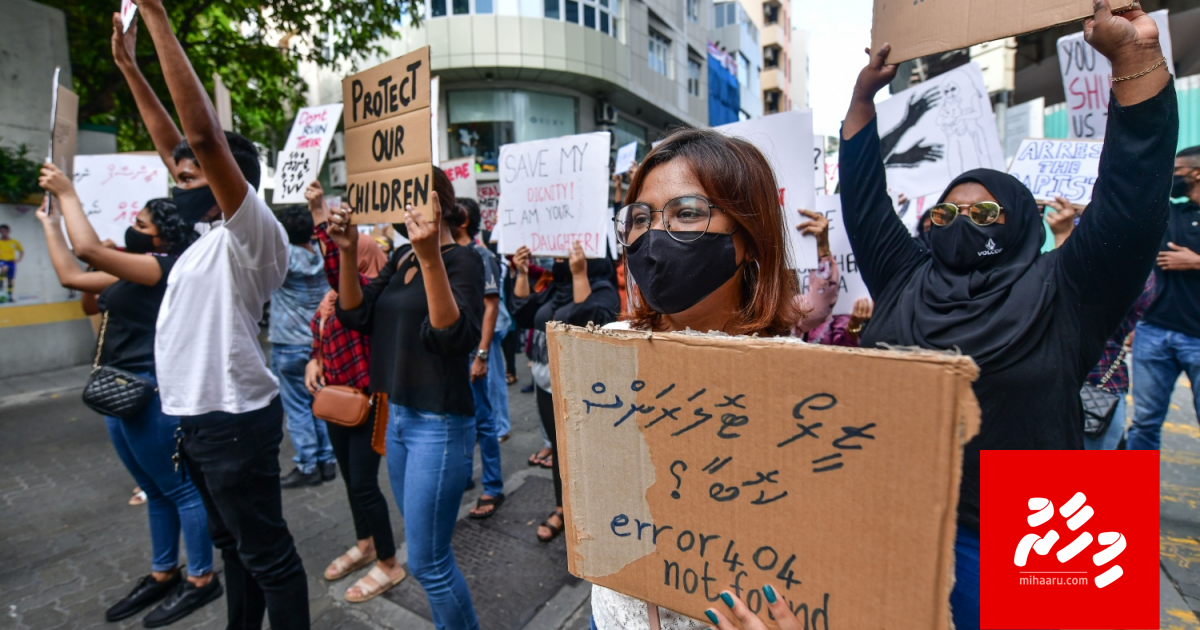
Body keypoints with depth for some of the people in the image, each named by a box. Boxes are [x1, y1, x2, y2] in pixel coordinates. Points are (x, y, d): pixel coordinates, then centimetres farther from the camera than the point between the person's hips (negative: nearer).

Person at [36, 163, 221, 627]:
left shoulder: (166, 268, -13)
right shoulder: (135, 273, 16)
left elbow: (89, 249, -21)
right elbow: (70, 275, 22)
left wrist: (67, 194, -9)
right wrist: (50, 223, 25)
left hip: (150, 392, -10)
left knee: (180, 489, 0)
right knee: (156, 491, 18)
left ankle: (202, 580, 12)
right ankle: (163, 574, 31)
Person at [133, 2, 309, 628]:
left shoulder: (251, 234, -14)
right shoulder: (205, 238, 12)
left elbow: (204, 136, -25)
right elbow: (176, 144, 17)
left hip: (233, 419, -10)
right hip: (195, 417, 10)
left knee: (267, 555, 3)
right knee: (230, 542, 23)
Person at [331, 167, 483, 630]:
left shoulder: (462, 260, -14)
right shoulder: (400, 258, 9)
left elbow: (454, 337, -27)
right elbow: (356, 317, 5)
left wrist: (430, 258, -36)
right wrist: (348, 252, -7)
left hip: (440, 424, -8)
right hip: (398, 416, 8)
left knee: (426, 561, 2)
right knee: (427, 548, 21)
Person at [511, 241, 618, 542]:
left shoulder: (602, 289, -12)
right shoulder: (555, 286, 11)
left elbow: (590, 322, -30)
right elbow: (524, 315, 11)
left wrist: (579, 274, -31)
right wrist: (522, 273, 2)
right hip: (546, 383, 8)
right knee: (558, 447, 18)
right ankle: (562, 507, 35)